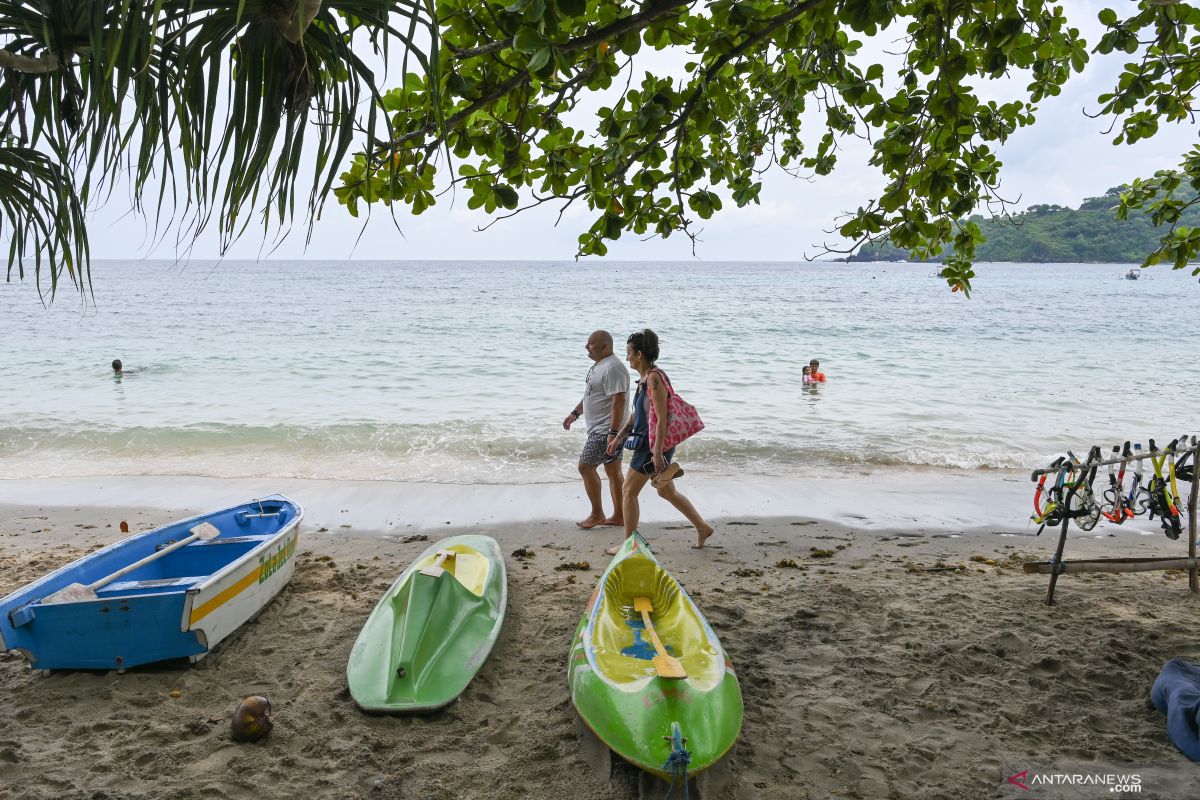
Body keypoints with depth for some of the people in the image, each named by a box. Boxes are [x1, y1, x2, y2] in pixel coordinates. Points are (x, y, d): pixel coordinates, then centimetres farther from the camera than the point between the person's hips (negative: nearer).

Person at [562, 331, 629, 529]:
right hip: (601, 429, 10)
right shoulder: (599, 366, 15)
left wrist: (613, 433, -29)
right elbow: (590, 394, 27)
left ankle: (597, 514, 7)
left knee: (585, 467, -5)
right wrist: (575, 413, 25)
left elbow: (619, 401, -26)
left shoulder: (612, 368, -19)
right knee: (613, 471, 12)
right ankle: (618, 516, 18)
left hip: (605, 430, -10)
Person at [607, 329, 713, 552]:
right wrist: (619, 437, 19)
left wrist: (657, 452, -24)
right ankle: (703, 528, 28)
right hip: (648, 443, 10)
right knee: (667, 492, 19)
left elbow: (662, 418, -23)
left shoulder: (654, 378, -19)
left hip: (654, 444, -10)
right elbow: (636, 413, 19)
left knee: (629, 491, 0)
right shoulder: (644, 378, 11)